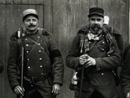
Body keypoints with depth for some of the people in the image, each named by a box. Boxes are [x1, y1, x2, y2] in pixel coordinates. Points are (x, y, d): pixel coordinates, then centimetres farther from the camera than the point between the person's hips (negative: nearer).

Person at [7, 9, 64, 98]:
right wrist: (15, 85, -7)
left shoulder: (47, 37, 6)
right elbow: (11, 64, 4)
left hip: (46, 87, 0)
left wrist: (57, 82, -7)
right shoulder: (17, 39, 4)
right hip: (26, 87, 0)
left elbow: (58, 61, 2)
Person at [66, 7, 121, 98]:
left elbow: (117, 59, -3)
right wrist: (78, 61, -14)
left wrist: (96, 61, -14)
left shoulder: (109, 37, 7)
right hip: (84, 85, 0)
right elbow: (69, 59, 8)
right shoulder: (80, 37, 7)